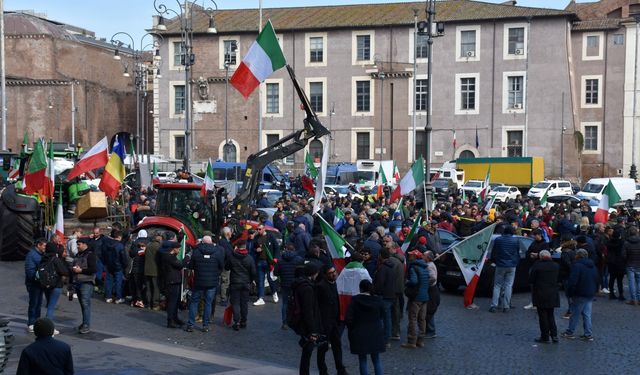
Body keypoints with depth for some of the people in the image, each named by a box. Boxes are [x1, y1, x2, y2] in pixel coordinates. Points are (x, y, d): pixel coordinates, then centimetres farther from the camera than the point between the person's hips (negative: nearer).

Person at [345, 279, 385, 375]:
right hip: (375, 334, 2)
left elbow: (349, 319, -12)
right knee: (376, 360, 13)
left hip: (360, 335, -2)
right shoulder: (378, 300, -4)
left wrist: (352, 330, 3)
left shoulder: (355, 300, -11)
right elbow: (382, 316, 7)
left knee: (362, 360, 8)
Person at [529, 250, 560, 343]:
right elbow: (559, 279, 9)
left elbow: (531, 280, -9)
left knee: (543, 316, 4)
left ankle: (545, 337, 8)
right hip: (553, 295, 4)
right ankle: (554, 335, 9)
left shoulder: (536, 266, -13)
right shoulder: (556, 266, 0)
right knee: (550, 315, 17)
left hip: (540, 295, -4)